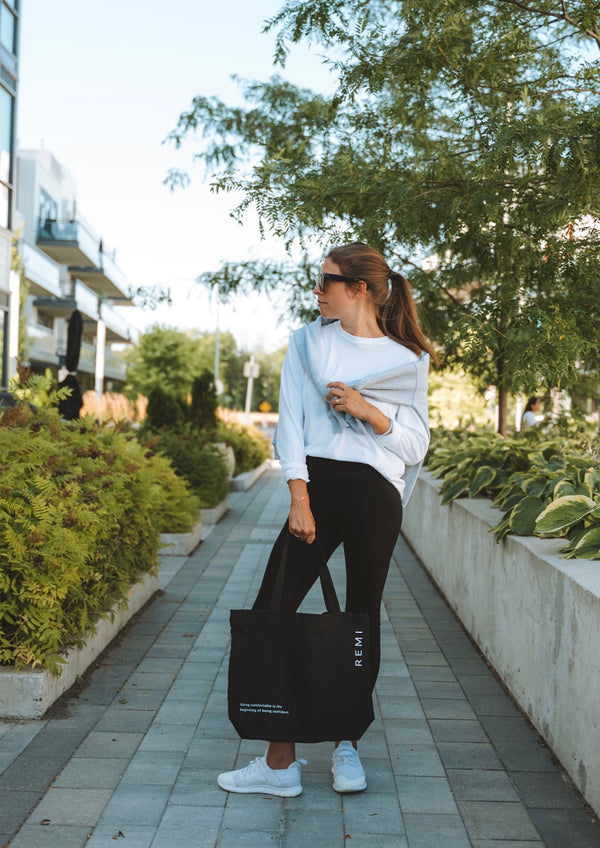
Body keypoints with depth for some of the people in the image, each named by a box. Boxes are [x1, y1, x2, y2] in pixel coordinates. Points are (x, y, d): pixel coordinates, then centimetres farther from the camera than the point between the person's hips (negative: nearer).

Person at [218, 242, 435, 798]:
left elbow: (416, 445, 3)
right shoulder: (307, 343, 10)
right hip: (316, 486, 2)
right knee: (270, 611, -5)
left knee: (362, 618, 4)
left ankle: (347, 746, 23)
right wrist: (299, 498, -8)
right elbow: (291, 424, 3)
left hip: (375, 495, -2)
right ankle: (281, 760, 3)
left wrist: (367, 410, -12)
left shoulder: (408, 360, 5)